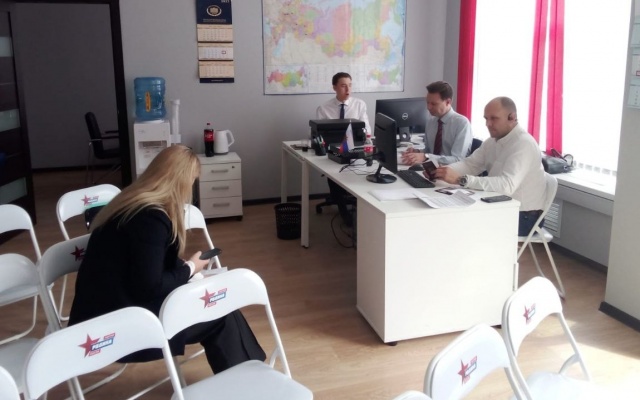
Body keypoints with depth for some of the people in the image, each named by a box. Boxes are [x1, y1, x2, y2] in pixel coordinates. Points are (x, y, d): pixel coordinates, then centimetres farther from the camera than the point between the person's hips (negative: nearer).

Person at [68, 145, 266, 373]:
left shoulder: (134, 204, 8)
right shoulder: (150, 218, -22)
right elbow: (149, 287, -23)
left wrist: (188, 269, 5)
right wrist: (190, 269, -8)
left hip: (113, 310, 9)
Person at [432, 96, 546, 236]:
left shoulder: (524, 144, -22)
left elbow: (507, 185, -34)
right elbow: (470, 164, -1)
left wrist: (460, 179, -41)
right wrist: (443, 170, -22)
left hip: (523, 216, -7)